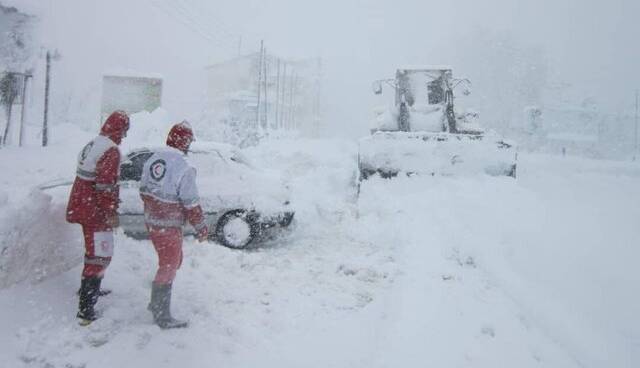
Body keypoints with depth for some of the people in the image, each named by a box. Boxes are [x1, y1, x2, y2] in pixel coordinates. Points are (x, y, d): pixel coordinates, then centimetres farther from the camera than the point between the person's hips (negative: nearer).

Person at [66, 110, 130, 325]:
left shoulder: (91, 145, 11)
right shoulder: (111, 151, -19)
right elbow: (106, 186, -24)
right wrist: (112, 214, -17)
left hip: (81, 206, 10)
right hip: (95, 212, -10)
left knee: (94, 251, 26)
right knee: (100, 256, -6)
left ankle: (89, 290, 43)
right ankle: (85, 309, -6)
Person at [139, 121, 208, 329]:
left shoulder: (152, 159, 1)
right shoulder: (183, 169, -22)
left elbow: (144, 191, 11)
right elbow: (191, 205, -18)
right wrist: (201, 228, -6)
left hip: (151, 221, 8)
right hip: (169, 227, -8)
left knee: (173, 261, 24)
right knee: (169, 267, 6)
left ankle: (156, 303, 37)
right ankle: (162, 317, 17)